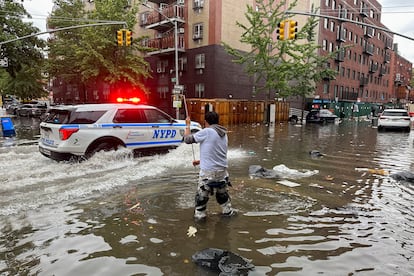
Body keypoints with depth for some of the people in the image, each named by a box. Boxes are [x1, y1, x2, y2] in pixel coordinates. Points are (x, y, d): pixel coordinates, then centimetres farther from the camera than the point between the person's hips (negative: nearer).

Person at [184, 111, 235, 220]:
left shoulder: (206, 132, -14)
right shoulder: (224, 134, 10)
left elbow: (187, 139, -6)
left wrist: (187, 125, 9)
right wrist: (200, 161, 24)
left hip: (208, 171, -7)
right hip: (222, 170, 7)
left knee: (201, 195, 8)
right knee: (223, 193, 26)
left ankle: (199, 215, 18)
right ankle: (227, 211, 38)